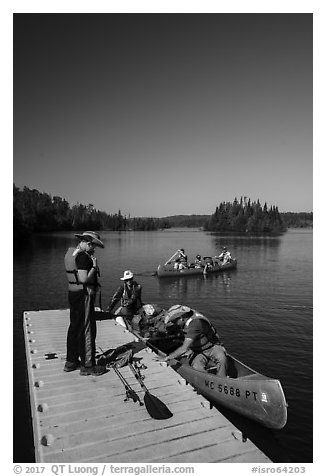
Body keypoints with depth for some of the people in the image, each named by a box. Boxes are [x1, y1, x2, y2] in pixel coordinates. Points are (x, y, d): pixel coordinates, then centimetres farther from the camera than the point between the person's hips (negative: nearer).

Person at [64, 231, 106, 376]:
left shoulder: (70, 253, 10)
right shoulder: (83, 256, -19)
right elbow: (84, 279, -26)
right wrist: (94, 266, -14)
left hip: (72, 292, 10)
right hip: (84, 294, -10)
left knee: (75, 326, 19)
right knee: (87, 329, -1)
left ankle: (71, 361, 31)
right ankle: (87, 366, 8)